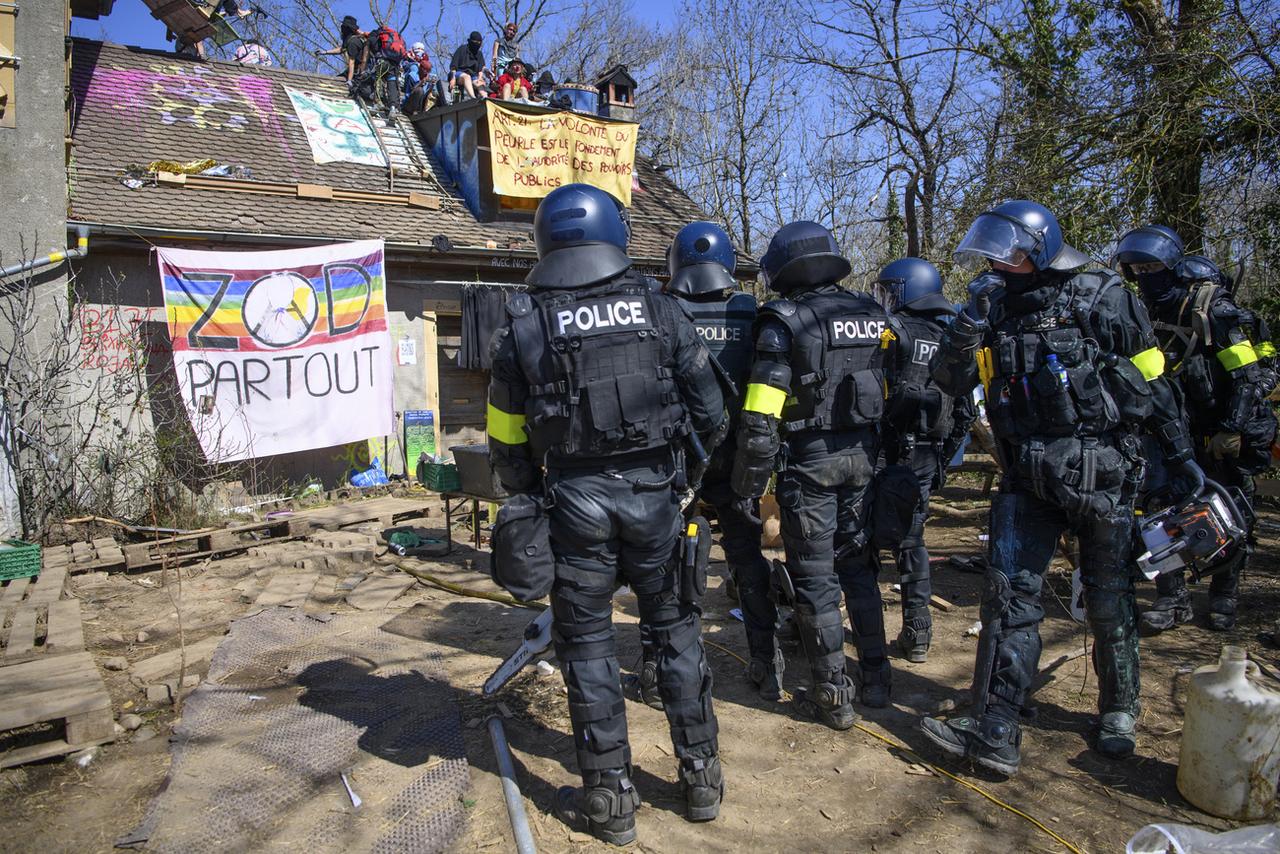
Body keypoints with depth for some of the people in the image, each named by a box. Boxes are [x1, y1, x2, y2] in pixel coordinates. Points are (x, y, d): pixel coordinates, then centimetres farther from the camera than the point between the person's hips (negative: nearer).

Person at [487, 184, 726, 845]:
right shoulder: (662, 310, 0)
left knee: (586, 642, 10)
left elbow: (506, 437, 2)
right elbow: (709, 411, 3)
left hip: (575, 498, -1)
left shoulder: (524, 326, -3)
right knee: (676, 628, 16)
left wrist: (526, 494, 18)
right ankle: (701, 778, 26)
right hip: (653, 491, 2)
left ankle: (609, 799, 19)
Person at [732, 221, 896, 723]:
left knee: (815, 577, 4)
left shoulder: (783, 322, -13)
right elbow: (888, 396, 10)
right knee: (858, 566, 19)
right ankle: (876, 677, 27)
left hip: (809, 461, -6)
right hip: (861, 456, 6)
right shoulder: (872, 316, 6)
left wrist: (749, 483, -10)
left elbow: (760, 417, -18)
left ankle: (833, 697, 13)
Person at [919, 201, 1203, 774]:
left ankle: (1119, 712, 33)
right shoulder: (997, 308, 6)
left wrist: (1181, 456, 7)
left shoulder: (1103, 299, -3)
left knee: (1108, 599, 10)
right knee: (1010, 592, -4)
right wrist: (972, 320, -17)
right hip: (1027, 477, 3)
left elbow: (1152, 383, 4)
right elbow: (949, 381, -3)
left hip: (1099, 472, -2)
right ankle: (995, 731, -1)